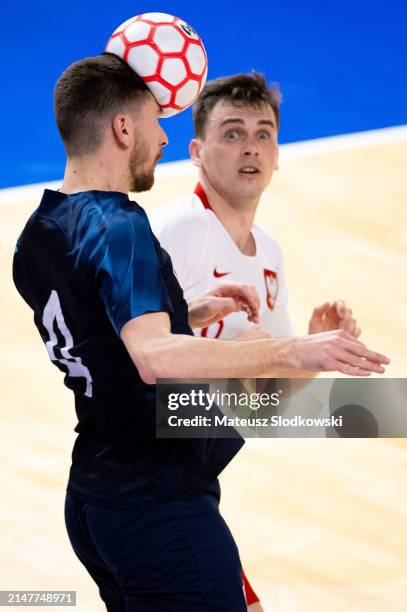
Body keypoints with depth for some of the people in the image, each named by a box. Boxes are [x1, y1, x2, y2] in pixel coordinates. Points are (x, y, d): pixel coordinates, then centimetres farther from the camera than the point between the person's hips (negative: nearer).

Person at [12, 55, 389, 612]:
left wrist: (189, 312, 16)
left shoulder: (36, 236, 8)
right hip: (161, 506, -9)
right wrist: (294, 352, -38)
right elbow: (156, 358, -35)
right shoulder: (119, 228, -20)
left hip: (91, 499, 9)